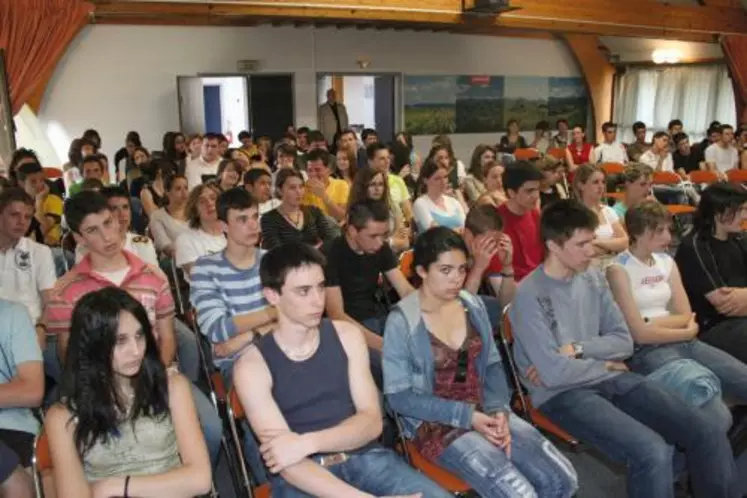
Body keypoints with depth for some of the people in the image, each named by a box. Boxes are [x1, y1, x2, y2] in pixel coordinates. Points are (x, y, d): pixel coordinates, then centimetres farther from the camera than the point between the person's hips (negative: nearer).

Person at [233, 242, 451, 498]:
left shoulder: (346, 335, 5)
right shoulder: (252, 366, -6)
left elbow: (371, 421, 0)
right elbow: (287, 460, -13)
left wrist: (307, 443, -16)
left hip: (364, 457, 4)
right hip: (302, 477, -3)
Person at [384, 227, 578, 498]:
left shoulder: (474, 305, 3)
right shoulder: (401, 321, -14)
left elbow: (493, 365, 10)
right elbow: (399, 397, -13)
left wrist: (499, 410, -10)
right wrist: (467, 416, -17)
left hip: (485, 412, 6)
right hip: (437, 424, -5)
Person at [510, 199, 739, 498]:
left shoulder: (594, 280, 8)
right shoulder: (529, 295, -14)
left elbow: (624, 342, 7)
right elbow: (553, 373, -18)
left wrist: (577, 349, -10)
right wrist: (604, 365, -4)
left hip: (611, 380, 7)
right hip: (562, 394, -6)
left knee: (709, 433, -6)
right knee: (652, 453, -27)